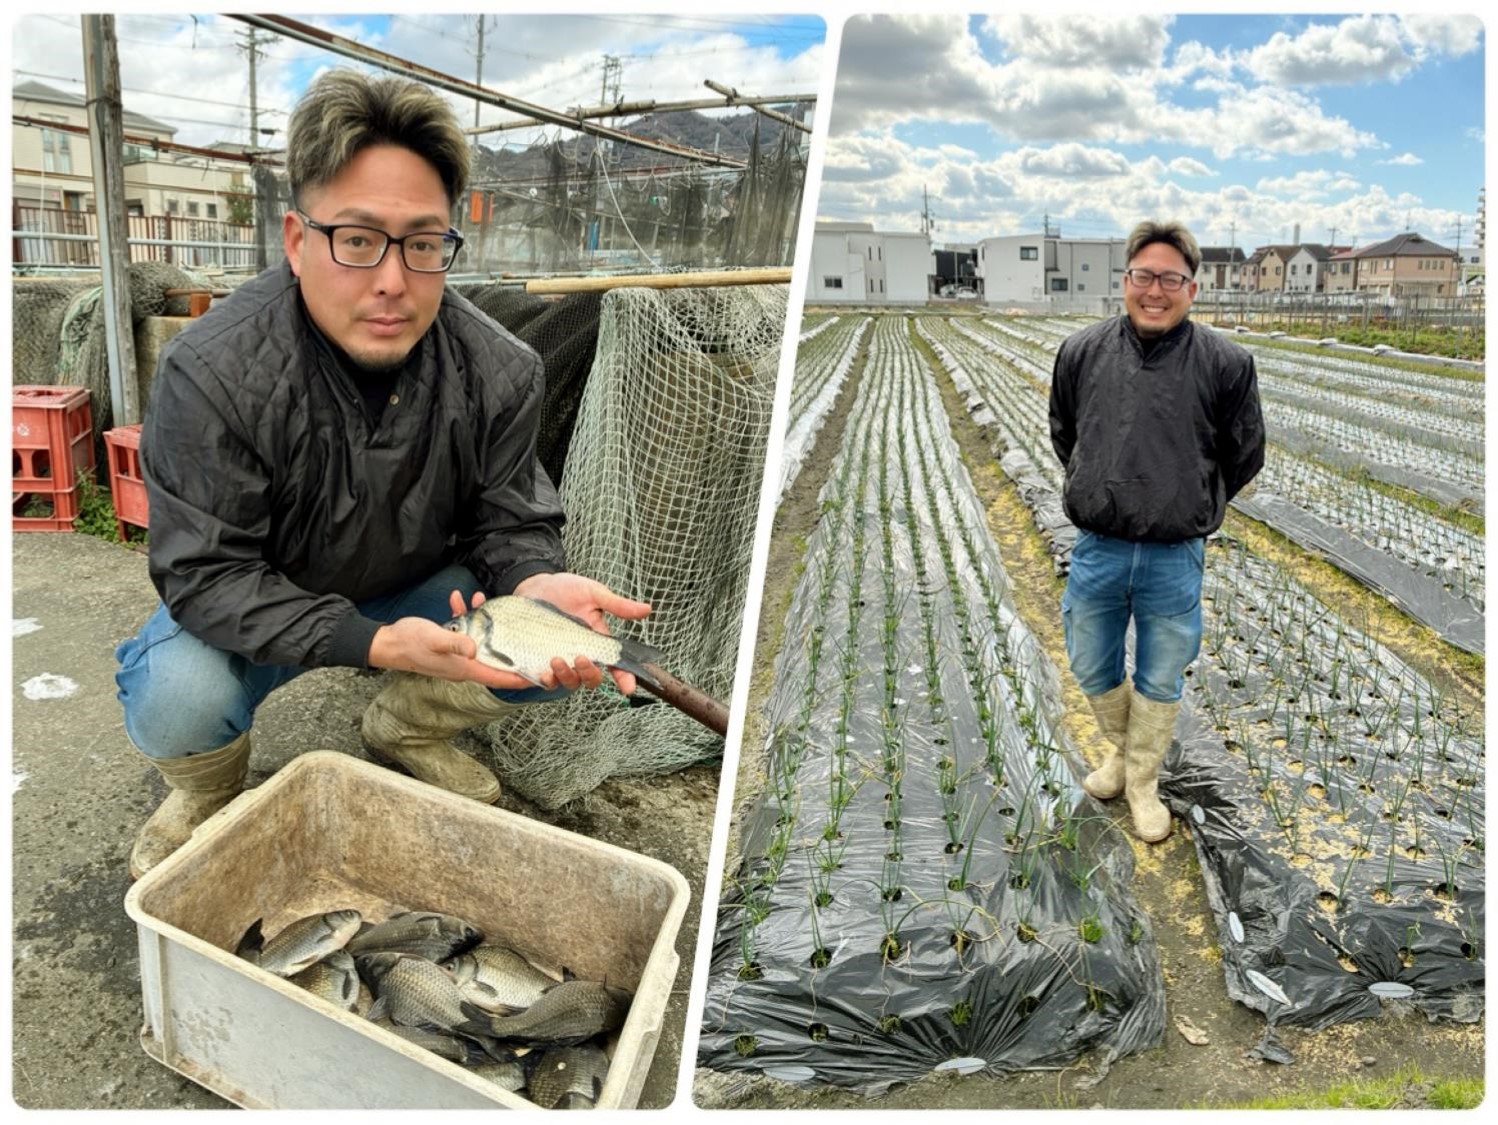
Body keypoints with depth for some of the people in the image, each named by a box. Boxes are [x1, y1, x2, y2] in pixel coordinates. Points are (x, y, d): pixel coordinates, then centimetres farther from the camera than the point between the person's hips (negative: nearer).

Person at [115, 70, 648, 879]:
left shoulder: (499, 373, -18)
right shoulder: (211, 374, -28)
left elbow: (506, 523, -10)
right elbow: (208, 575, -26)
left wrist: (537, 584, -35)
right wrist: (373, 644, -40)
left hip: (417, 592, 3)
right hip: (253, 611, -2)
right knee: (176, 704, -33)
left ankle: (406, 730, 14)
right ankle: (206, 791, 10)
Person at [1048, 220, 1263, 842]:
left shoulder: (1226, 364, -9)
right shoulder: (1081, 352, -3)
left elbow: (1243, 458, 6)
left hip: (1174, 559, -2)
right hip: (1096, 551, 2)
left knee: (1160, 682, 14)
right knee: (1092, 669, 17)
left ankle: (1142, 781, 36)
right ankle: (1121, 747, 46)